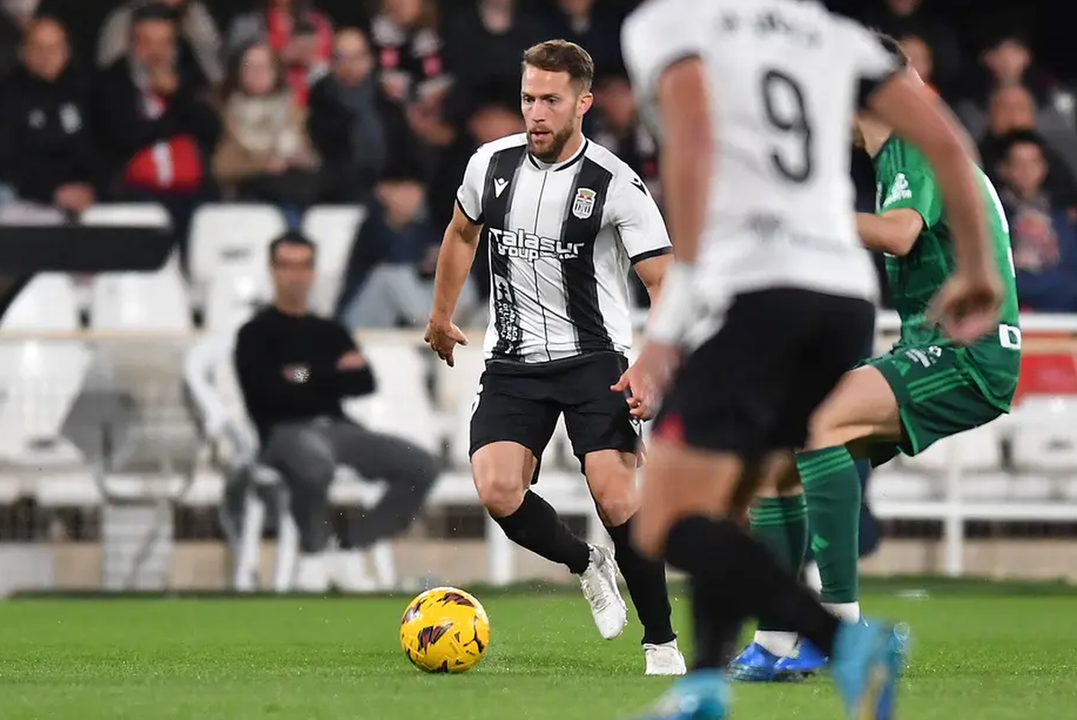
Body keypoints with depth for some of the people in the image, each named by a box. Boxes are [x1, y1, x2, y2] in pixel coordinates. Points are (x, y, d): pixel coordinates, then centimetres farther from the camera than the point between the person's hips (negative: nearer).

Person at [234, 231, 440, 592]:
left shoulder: (330, 332, 22)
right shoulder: (256, 334, 6)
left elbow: (364, 383, 7)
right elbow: (268, 394, -10)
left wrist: (308, 378, -6)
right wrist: (334, 374, -3)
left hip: (337, 427, 6)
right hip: (286, 432, -6)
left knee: (423, 467, -13)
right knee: (316, 463, -43)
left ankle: (352, 546, -3)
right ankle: (312, 555, -16)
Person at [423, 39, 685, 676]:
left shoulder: (616, 185, -12)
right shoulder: (492, 164, 1)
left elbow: (665, 284, -12)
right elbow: (462, 234, 23)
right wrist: (442, 317, 30)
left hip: (594, 359, -4)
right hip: (513, 361, 4)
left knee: (616, 496, -19)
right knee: (497, 491, -16)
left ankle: (663, 643, -3)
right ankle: (586, 565, 15)